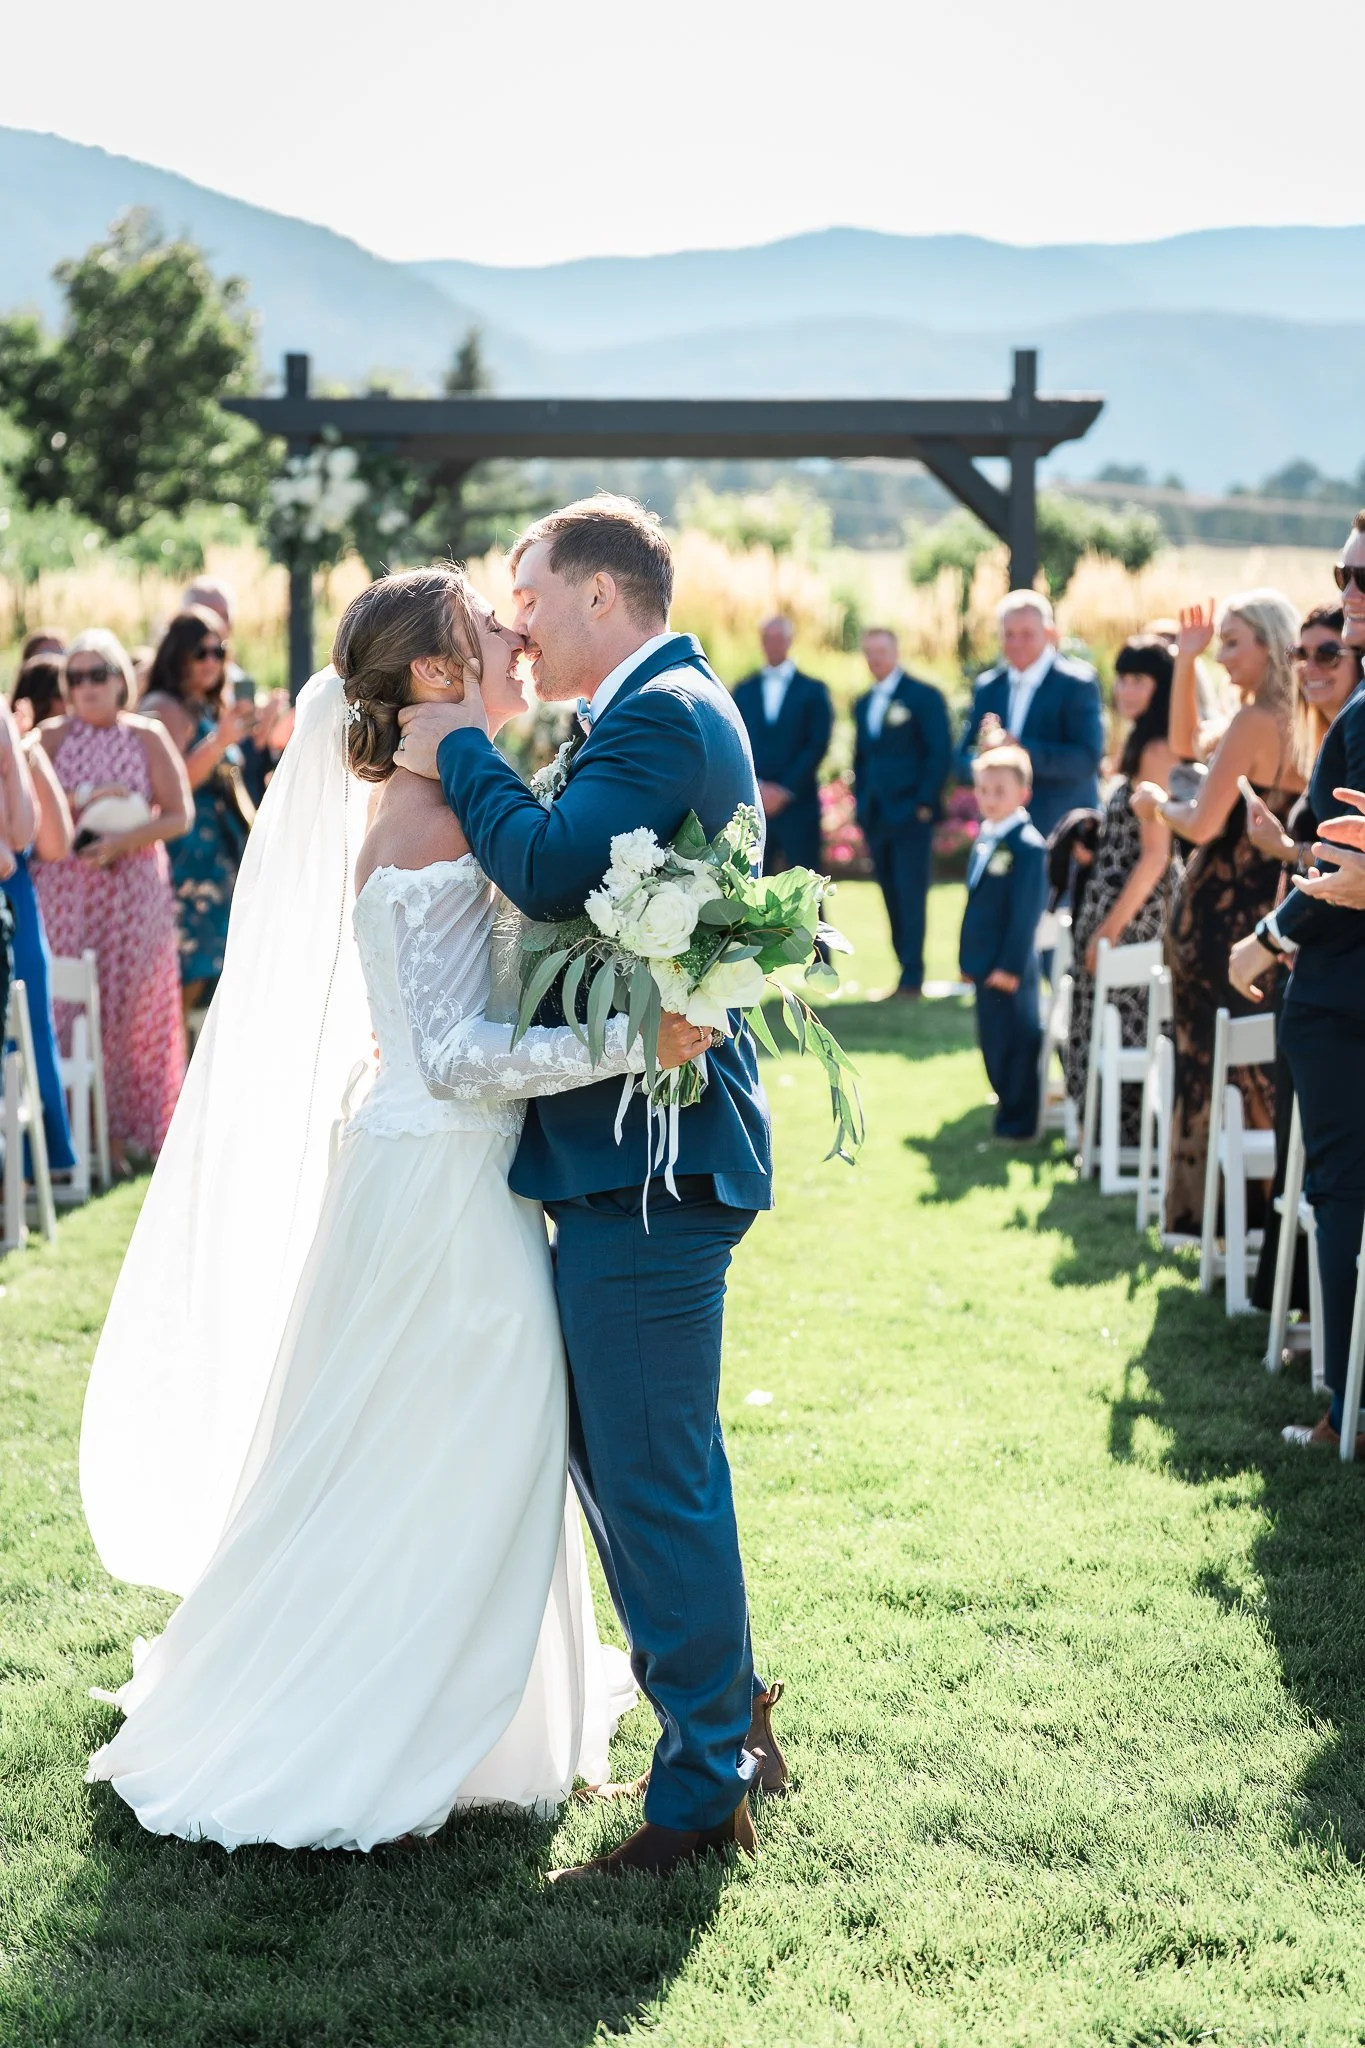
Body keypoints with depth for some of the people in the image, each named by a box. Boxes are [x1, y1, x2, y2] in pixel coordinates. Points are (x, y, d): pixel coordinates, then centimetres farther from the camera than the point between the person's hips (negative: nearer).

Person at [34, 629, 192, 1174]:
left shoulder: (147, 736, 4)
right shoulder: (53, 735, 6)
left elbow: (180, 815, -2)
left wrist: (120, 842, -14)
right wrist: (83, 798, -14)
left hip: (134, 890, 0)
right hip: (65, 889, 0)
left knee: (131, 1009, 1)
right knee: (67, 1007, -4)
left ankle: (124, 1130, 8)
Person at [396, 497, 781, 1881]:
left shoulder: (662, 712, -14)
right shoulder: (669, 708, 19)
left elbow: (554, 871, -27)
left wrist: (459, 754, -14)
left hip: (645, 1148, -11)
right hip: (637, 1142, 11)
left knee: (653, 1473, -3)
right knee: (610, 1449, 19)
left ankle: (703, 1790, 8)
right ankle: (720, 1705, 32)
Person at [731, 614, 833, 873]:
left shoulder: (813, 691, 5)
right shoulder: (744, 690, 12)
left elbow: (818, 745, -2)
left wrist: (785, 791, -9)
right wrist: (757, 787, -8)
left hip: (798, 804, -2)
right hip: (753, 803, 2)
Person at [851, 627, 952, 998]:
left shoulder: (924, 697, -2)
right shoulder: (863, 704, 17)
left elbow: (941, 752, -7)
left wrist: (925, 803, -12)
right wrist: (861, 805, 10)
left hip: (910, 814, -6)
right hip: (875, 816, 6)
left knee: (910, 896, -8)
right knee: (892, 898, 4)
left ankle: (912, 977, -7)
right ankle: (908, 971, 7)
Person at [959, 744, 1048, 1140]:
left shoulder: (1028, 846, -17)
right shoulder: (985, 836, 12)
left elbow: (1026, 912, -20)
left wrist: (1010, 965, -21)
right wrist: (969, 958, 17)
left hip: (1008, 968, -9)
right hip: (985, 964, 9)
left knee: (1016, 1043, 0)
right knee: (992, 1041, 18)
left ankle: (1018, 1121, 9)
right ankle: (1009, 1105, 32)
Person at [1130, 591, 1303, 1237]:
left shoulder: (1256, 722, -17)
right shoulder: (1294, 722, 8)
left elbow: (1202, 824, -23)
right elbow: (1183, 744, 20)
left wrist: (1155, 801, -3)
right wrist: (1185, 661, 12)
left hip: (1219, 912, -8)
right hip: (1267, 911, 8)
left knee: (1210, 1058, 0)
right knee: (1258, 1067, 14)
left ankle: (1208, 1210, 6)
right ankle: (1259, 1203, 21)